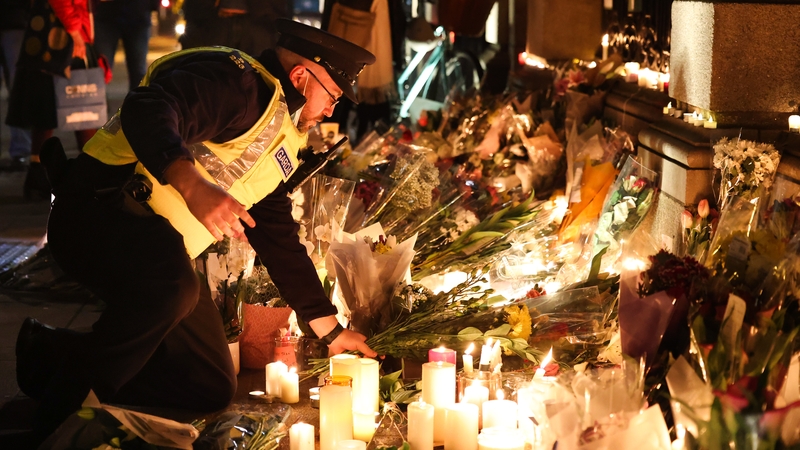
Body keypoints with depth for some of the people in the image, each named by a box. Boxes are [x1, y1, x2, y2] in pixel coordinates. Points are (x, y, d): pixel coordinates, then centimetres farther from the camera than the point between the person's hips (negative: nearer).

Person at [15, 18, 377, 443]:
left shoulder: (277, 141, 21)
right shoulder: (240, 82, -10)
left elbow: (278, 237, 27)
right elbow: (147, 111, -29)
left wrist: (329, 328, 26)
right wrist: (193, 186, -46)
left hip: (157, 259, 10)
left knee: (212, 390, 4)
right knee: (172, 282, -41)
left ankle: (54, 352, 13)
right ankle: (61, 408, -18)